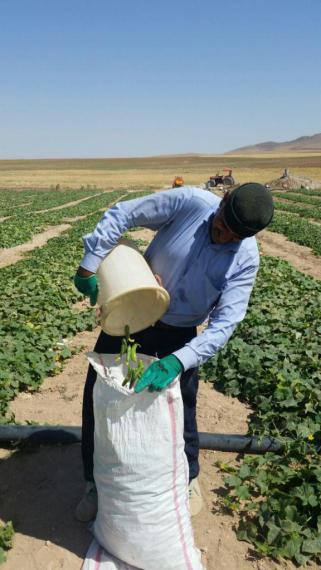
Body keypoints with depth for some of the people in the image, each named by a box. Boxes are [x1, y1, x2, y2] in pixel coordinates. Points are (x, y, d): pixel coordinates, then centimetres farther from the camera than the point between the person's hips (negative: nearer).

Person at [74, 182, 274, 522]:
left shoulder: (245, 259, -19)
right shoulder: (189, 202, -22)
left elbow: (224, 324, -25)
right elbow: (121, 215, -17)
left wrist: (177, 363, -38)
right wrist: (89, 266, -21)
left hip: (178, 333, -1)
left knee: (181, 410, 10)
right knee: (96, 397, 7)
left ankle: (188, 478, 42)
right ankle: (95, 482, 30)